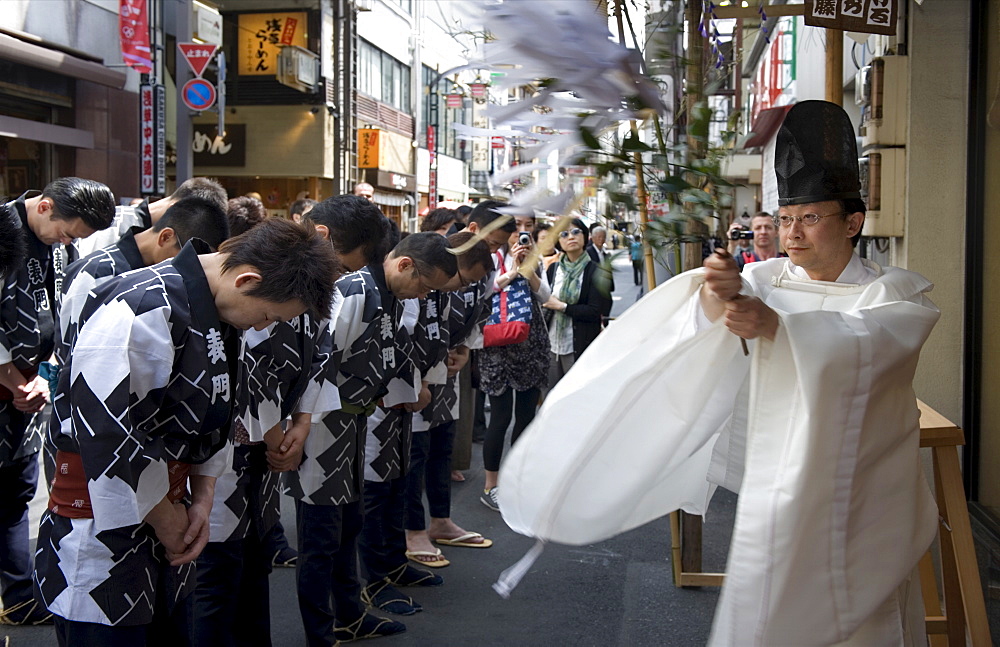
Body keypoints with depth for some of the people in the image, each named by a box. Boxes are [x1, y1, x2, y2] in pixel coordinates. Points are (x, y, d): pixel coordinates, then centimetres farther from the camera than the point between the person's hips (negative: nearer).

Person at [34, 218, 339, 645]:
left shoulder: (219, 316, 5)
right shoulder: (141, 310, -24)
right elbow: (106, 438, -27)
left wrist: (202, 501, 2)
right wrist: (166, 520, -13)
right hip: (101, 544, -8)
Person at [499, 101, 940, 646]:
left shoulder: (894, 292, -3)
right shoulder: (767, 280, 6)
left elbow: (863, 339, -25)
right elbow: (705, 312, -13)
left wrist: (775, 325, -41)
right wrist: (715, 293, -37)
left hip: (859, 504, -2)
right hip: (775, 497, 3)